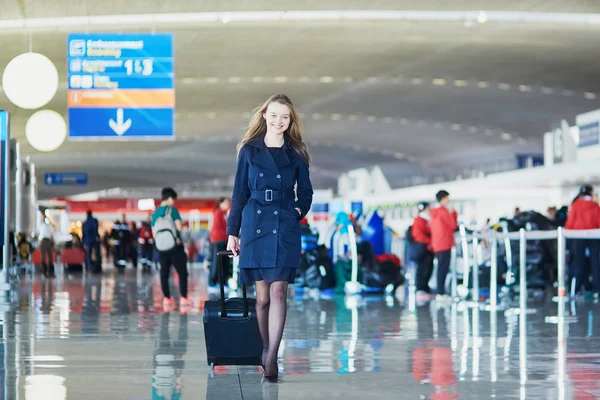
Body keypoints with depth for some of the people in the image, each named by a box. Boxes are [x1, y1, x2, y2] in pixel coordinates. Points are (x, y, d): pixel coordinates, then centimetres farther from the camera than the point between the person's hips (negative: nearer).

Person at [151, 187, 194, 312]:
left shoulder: (155, 213, 7)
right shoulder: (172, 209, -8)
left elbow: (154, 233, 8)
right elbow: (179, 227, -14)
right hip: (175, 246, -5)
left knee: (164, 274, 8)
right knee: (182, 273, 2)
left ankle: (166, 299, 6)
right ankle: (183, 299, -5)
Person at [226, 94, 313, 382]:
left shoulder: (296, 154, 7)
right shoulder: (249, 150, 6)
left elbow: (306, 192, 15)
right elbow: (239, 193, 7)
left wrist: (299, 210, -4)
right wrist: (232, 231, 5)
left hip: (285, 229, -1)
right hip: (255, 227, 1)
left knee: (278, 291, -11)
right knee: (262, 297, 4)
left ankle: (271, 358, -14)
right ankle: (265, 352, 16)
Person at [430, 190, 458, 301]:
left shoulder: (434, 212, 15)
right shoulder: (444, 211, -11)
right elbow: (454, 225, -6)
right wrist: (453, 213, 5)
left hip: (437, 244, 9)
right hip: (444, 244, -9)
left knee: (442, 268, 11)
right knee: (443, 269, -9)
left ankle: (441, 292, 11)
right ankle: (441, 293, -12)